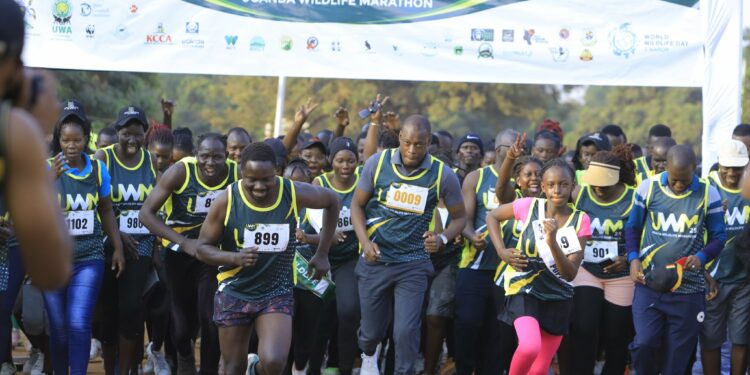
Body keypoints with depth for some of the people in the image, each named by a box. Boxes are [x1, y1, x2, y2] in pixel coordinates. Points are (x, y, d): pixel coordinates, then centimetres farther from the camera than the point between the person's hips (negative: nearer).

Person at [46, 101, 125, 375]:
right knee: (59, 327, 5)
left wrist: (118, 247, 14)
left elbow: (106, 211, 14)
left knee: (79, 324, -13)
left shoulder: (97, 169, 1)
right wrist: (50, 179, -31)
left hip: (89, 257, 1)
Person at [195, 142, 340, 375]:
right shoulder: (227, 201, -14)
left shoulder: (294, 194, -13)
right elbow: (203, 247, -6)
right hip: (234, 292, 0)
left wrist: (322, 254, 7)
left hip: (277, 292, 0)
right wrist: (236, 258, -26)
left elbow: (332, 202, 7)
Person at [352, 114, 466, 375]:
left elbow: (459, 217, 5)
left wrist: (442, 239, -15)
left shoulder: (442, 175, -8)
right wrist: (365, 242, -10)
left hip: (413, 265, -1)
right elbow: (358, 204, 4)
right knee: (372, 331, 12)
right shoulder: (378, 163, -7)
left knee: (406, 332, -11)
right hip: (375, 260, 1)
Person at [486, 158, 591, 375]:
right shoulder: (529, 206, -10)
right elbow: (492, 216, 8)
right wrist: (501, 251, -5)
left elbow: (570, 274, -15)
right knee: (530, 347, -29)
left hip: (558, 298, 2)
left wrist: (552, 242, -30)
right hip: (524, 290, -2)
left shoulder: (580, 221, -9)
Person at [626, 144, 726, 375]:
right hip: (649, 284, 0)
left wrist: (701, 257, -17)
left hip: (688, 290, 0)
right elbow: (633, 228, 10)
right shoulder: (648, 189, 0)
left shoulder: (708, 194, -2)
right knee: (643, 343, -15)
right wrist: (634, 259, -7)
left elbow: (718, 237, 4)